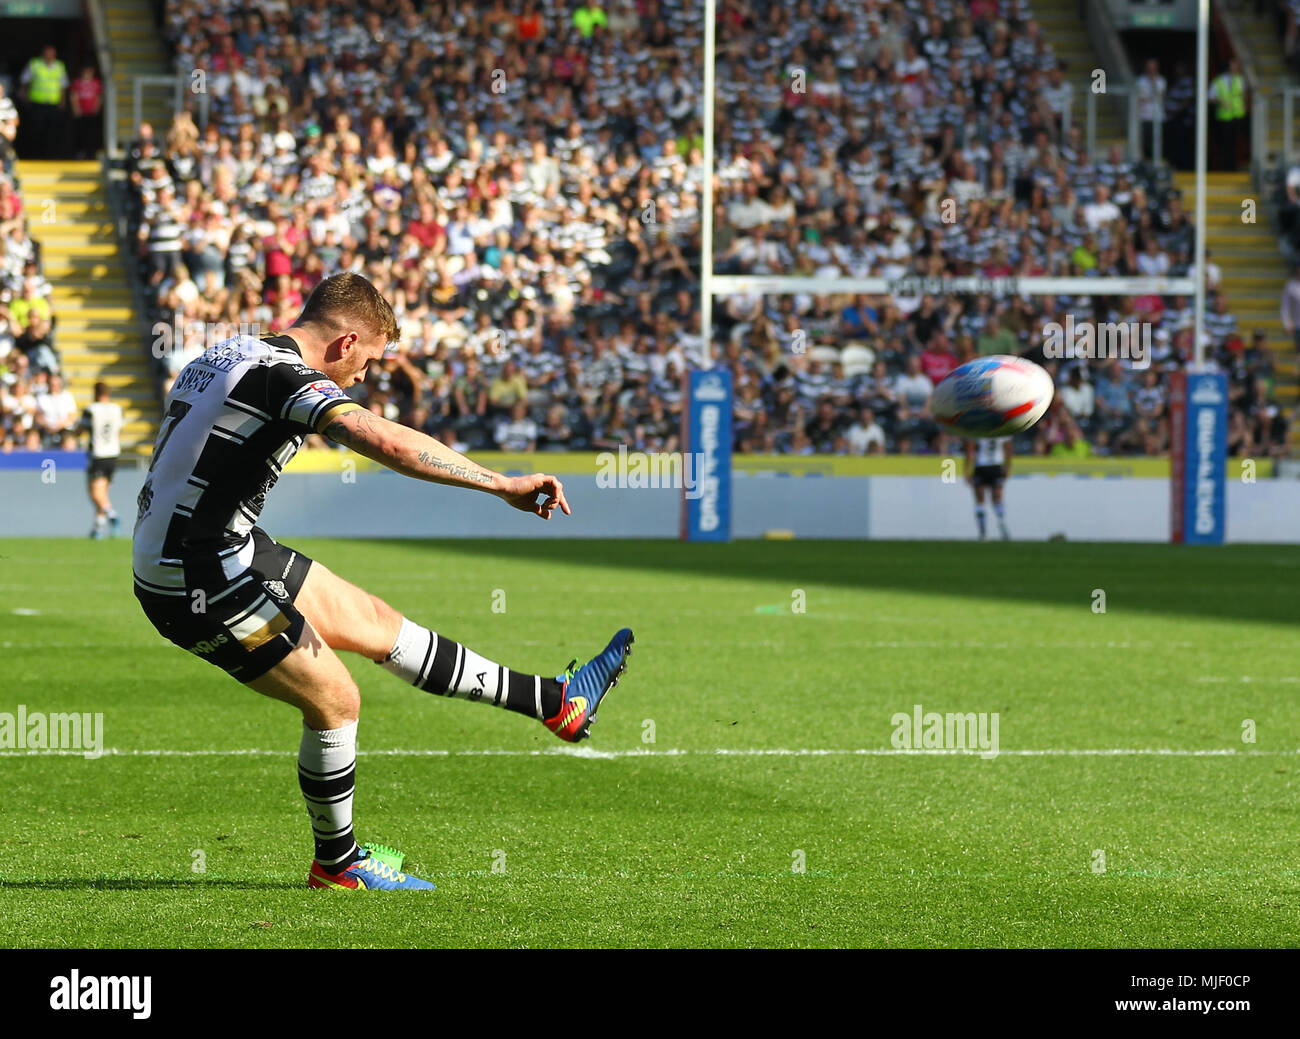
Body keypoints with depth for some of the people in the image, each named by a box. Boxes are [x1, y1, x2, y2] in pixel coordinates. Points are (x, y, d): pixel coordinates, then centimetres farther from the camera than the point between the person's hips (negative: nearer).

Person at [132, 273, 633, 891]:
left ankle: (552, 702, 22)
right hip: (203, 583, -10)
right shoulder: (285, 376, -20)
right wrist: (504, 485, -31)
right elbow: (389, 443, -34)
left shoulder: (228, 355, 11)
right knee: (334, 700, 1)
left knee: (375, 623, 15)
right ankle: (337, 863, 20)